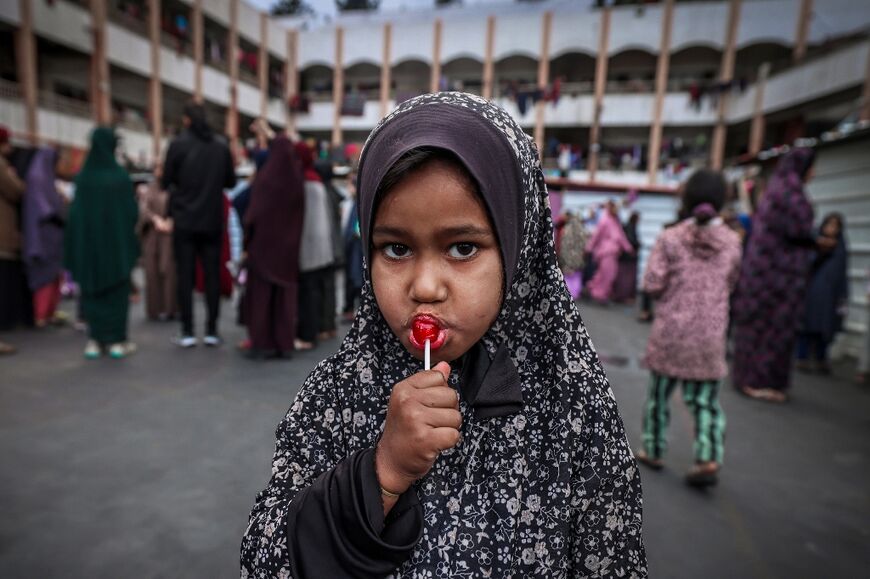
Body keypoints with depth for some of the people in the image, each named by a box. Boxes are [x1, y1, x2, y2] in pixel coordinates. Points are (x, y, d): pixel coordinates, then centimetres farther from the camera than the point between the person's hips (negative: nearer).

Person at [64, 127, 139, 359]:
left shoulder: (82, 176, -3)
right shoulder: (121, 176, -10)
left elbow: (75, 212, -2)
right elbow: (132, 211, -7)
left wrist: (75, 244, 8)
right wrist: (129, 234, 13)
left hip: (88, 242, 2)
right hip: (117, 241, -2)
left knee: (92, 292, 12)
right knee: (117, 291, 7)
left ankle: (95, 340, 13)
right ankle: (117, 341, 8)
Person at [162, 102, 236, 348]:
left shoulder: (178, 145, -6)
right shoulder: (221, 147, 2)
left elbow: (166, 182, -1)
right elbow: (230, 181, 9)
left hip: (184, 221, -2)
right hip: (212, 221, 2)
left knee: (185, 275, 4)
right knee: (212, 274, 6)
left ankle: (188, 332, 6)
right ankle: (212, 331, 8)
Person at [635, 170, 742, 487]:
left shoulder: (670, 238, -10)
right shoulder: (732, 242, 0)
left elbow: (652, 284, -14)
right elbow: (730, 285, 9)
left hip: (670, 330, -2)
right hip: (710, 335, 2)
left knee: (659, 393, 14)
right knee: (705, 401, 12)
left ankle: (653, 450, 26)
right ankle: (708, 459, 2)